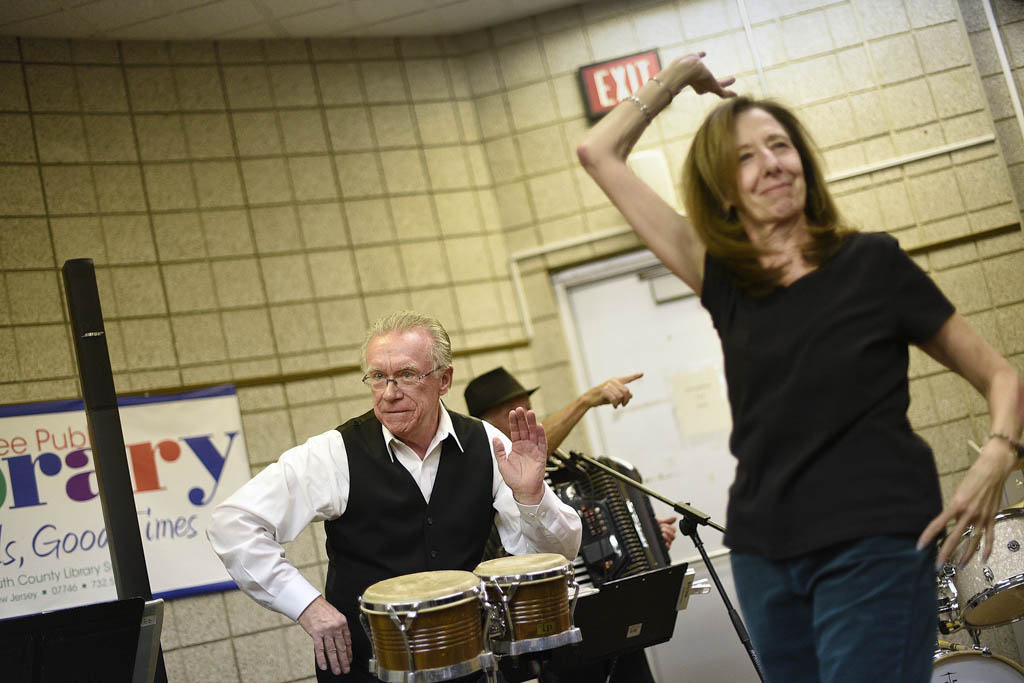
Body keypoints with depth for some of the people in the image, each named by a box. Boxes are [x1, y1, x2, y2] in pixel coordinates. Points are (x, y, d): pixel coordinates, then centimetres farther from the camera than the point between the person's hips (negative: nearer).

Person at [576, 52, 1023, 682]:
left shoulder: (872, 262, 0)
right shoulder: (725, 281, 8)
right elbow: (598, 154, 12)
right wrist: (675, 79, 18)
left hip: (874, 542, -4)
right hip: (765, 553, 4)